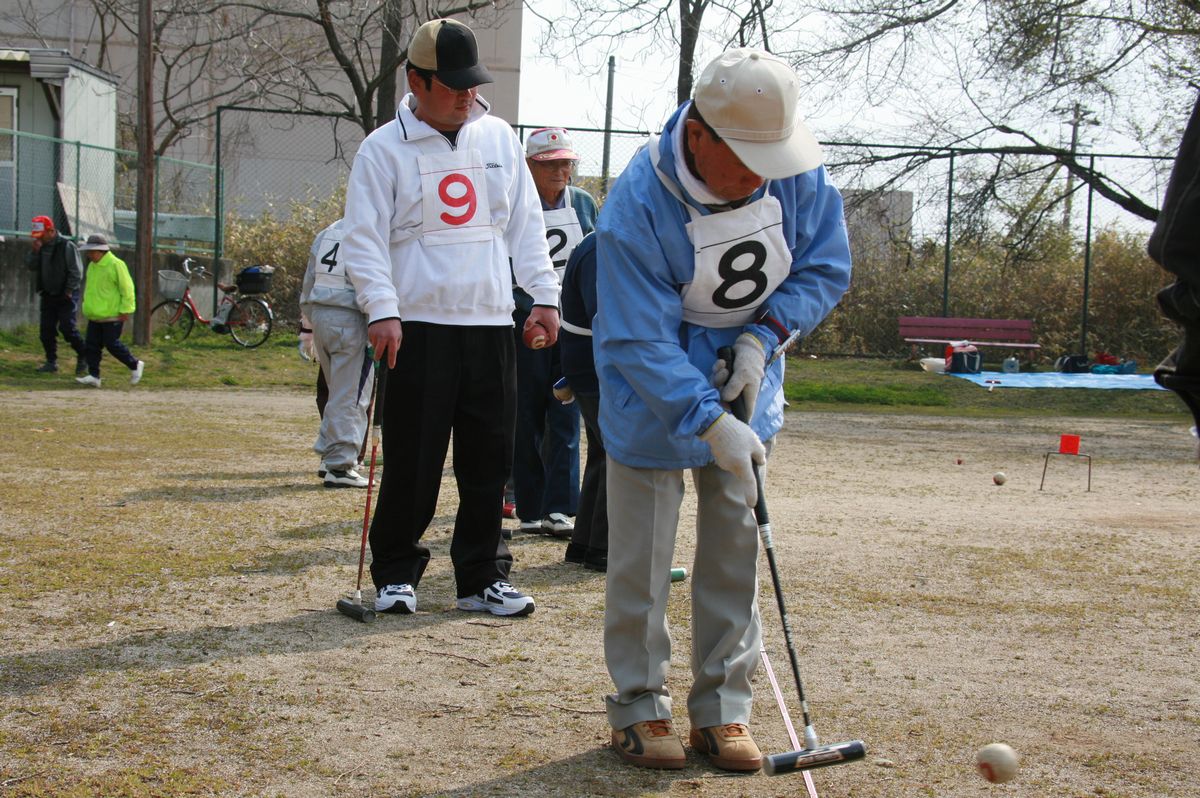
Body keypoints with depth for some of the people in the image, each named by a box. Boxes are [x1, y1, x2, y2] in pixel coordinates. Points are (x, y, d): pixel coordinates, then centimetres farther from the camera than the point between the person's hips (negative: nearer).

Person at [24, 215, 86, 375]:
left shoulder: (67, 246, -11)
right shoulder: (40, 246, 9)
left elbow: (76, 271, -11)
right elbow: (30, 266, 4)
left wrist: (69, 291, -13)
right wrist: (35, 251, -12)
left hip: (65, 296, -7)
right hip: (48, 295, 7)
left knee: (67, 328, -13)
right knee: (46, 329, 5)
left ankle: (83, 357, 3)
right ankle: (51, 362, 14)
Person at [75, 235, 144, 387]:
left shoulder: (116, 265, -13)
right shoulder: (92, 266, 13)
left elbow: (127, 289, -14)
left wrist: (125, 310, -16)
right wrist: (87, 307, 25)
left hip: (112, 316, -8)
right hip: (95, 316, 8)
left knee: (112, 344, -5)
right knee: (92, 346, 3)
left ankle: (135, 365, 13)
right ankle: (93, 376, 6)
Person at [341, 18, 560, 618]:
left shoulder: (499, 138, 12)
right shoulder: (385, 149, -1)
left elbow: (526, 224, 16)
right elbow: (363, 238, -5)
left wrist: (544, 295, 7)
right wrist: (382, 310, -16)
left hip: (491, 326, 4)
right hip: (418, 327, -4)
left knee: (489, 460, 6)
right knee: (411, 462, -2)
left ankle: (482, 578, 16)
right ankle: (396, 575, 13)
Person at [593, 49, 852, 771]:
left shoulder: (799, 177, -15)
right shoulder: (636, 207, -29)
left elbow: (827, 268, -1)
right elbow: (639, 342, -28)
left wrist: (764, 333, -16)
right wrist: (708, 422, -36)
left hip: (744, 387, 4)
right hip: (652, 394, -4)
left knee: (737, 549, 6)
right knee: (643, 555, 0)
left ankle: (723, 709, 17)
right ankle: (640, 707, 16)